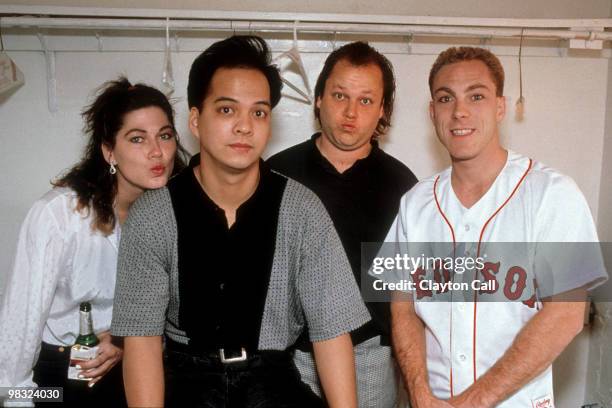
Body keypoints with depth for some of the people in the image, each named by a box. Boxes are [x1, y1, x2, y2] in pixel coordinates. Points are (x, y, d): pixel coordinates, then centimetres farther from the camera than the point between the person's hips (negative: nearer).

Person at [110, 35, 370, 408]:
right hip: (189, 374, -1)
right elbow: (142, 335, -9)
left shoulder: (302, 210, -8)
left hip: (271, 375, 1)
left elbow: (331, 326, -9)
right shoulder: (152, 216, -7)